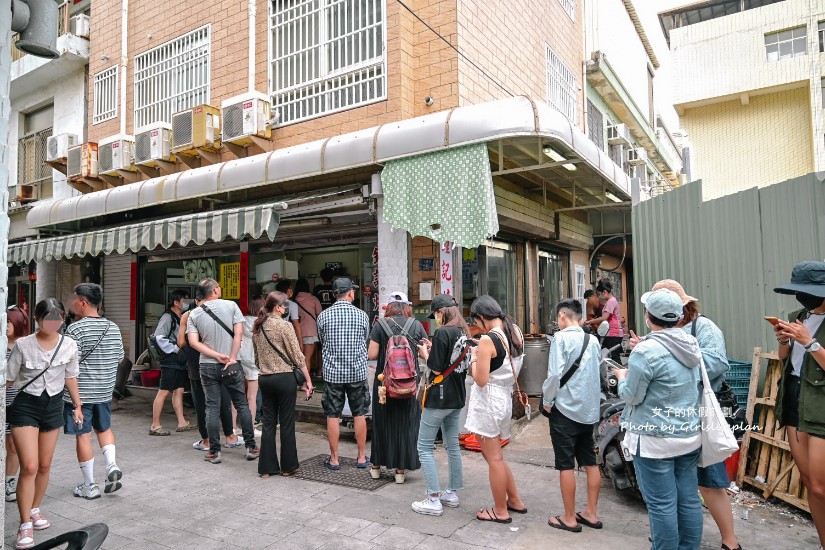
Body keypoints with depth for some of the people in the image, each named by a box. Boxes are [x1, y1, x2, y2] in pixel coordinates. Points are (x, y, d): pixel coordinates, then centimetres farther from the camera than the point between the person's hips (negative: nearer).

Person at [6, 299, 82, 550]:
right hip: (25, 406, -3)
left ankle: (35, 509, 33)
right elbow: (9, 378, -4)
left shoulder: (69, 345, -3)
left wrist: (77, 405, 14)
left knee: (45, 465, 12)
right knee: (29, 466, -9)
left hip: (53, 405, 3)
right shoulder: (23, 344, -12)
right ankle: (25, 525, 3)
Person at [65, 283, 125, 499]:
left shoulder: (75, 329, -16)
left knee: (83, 435, 5)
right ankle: (112, 465, 6)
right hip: (105, 391, 5)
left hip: (80, 392, -5)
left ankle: (89, 486, 13)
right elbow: (119, 359, 10)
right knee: (104, 428, 24)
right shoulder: (113, 327, 2)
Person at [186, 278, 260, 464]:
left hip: (207, 366, 2)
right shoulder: (231, 306, -4)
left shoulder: (194, 314, 2)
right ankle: (251, 447, 14)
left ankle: (214, 452, 11)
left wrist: (217, 356, -9)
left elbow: (193, 342, -8)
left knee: (212, 408, 8)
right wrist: (232, 358, -8)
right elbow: (239, 333, -11)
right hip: (231, 366, -1)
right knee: (242, 405, 9)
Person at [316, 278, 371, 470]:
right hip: (358, 372, 0)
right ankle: (361, 457, 20)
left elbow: (322, 341, 9)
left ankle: (334, 459, 15)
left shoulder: (323, 316, -4)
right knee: (359, 415, 11)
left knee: (333, 416, 8)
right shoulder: (362, 315, -4)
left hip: (332, 373, 0)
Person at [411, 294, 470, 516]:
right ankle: (452, 494, 27)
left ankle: (434, 501, 3)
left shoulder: (442, 333, -18)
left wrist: (425, 354, -1)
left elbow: (436, 368, -18)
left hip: (439, 397, -9)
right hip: (457, 397, 9)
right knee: (452, 445, 17)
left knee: (425, 447, 1)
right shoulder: (463, 332, 7)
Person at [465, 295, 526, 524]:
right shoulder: (511, 334, 5)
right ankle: (515, 501, 31)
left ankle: (501, 512, 18)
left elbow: (480, 379, -20)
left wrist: (474, 358, -5)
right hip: (504, 399, 9)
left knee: (494, 458, 5)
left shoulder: (487, 340, -20)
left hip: (487, 402, -9)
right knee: (495, 456, 21)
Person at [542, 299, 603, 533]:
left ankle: (569, 518, 12)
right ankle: (591, 513, 24)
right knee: (590, 462, 14)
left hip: (565, 408, -6)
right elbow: (599, 375, 11)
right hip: (589, 409, 6)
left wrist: (547, 401, -6)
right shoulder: (593, 341, 6)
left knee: (566, 465, 3)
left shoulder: (561, 338, -12)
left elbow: (555, 374, -18)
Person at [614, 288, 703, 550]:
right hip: (690, 434, 8)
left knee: (662, 504, 3)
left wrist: (622, 377, 7)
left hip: (655, 439, -7)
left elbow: (632, 396, -13)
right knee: (689, 500, 15)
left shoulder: (647, 351, -19)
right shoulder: (692, 345, 4)